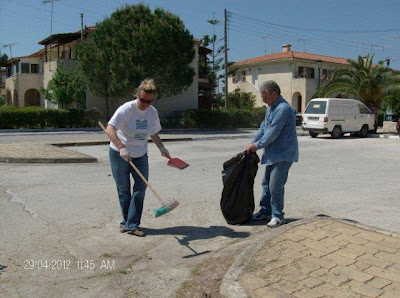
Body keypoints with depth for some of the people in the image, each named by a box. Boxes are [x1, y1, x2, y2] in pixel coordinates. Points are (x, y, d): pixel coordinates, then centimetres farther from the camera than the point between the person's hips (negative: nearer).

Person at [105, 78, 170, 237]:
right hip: (119, 154, -4)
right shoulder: (126, 109, -20)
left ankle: (131, 224, -2)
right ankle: (127, 221, 23)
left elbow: (154, 133, 13)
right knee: (123, 189, 5)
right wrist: (122, 148, -42)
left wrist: (161, 148, -2)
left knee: (141, 186, -7)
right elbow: (109, 130, -30)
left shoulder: (153, 112, -2)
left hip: (140, 155, 4)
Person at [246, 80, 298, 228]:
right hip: (273, 153, 10)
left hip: (283, 154, -10)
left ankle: (277, 215, 6)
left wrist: (257, 145, -12)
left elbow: (272, 133, -22)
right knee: (266, 183, 14)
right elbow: (263, 128, 17)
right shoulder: (270, 108, 13)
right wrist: (253, 142, 5)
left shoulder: (283, 109, -21)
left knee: (275, 185, -7)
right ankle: (265, 211, 26)